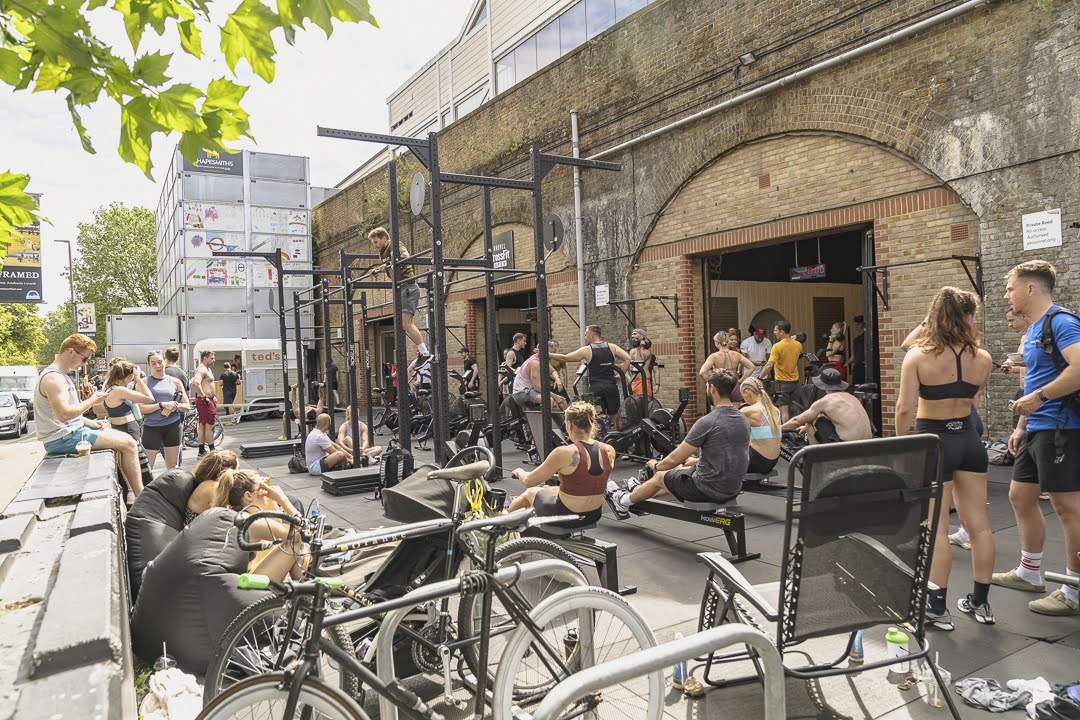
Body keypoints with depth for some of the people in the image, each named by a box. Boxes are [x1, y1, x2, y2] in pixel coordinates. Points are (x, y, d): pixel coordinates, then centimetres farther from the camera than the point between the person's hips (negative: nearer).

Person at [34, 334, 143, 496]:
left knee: (124, 439, 18)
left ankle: (132, 491, 16)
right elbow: (64, 414, -29)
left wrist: (88, 422, 10)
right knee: (128, 443, -13)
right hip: (62, 439, -11)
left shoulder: (60, 376, 16)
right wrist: (92, 401, -16)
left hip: (71, 430, 11)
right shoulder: (53, 378, -19)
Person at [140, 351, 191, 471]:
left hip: (173, 426, 2)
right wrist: (162, 405, -18)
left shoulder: (175, 382, 8)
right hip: (151, 427, -2)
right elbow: (141, 408, -7)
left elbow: (187, 406, 9)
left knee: (172, 466, 9)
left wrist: (175, 406, -11)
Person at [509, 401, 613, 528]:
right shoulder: (609, 451, -10)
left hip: (566, 517, -5)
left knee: (531, 492, 27)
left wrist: (518, 472, 9)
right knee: (546, 488, 32)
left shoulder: (564, 453, -25)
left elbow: (528, 482, -13)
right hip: (594, 516, 5)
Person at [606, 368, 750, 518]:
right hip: (733, 489, 8)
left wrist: (656, 466, 7)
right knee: (680, 469, 32)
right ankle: (640, 492, 55)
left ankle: (623, 501, 44)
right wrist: (693, 461, 29)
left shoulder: (707, 422, -22)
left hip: (709, 489, -8)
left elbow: (674, 459, -14)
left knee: (660, 477, 18)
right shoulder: (743, 421, 3)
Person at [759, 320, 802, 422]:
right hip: (795, 381, 7)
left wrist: (759, 378, -18)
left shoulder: (777, 346, -18)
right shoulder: (798, 345, 1)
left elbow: (769, 365, -24)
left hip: (783, 382, -7)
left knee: (783, 410, -3)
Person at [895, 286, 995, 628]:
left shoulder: (918, 357, -13)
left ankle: (937, 608, 9)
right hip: (969, 440, 4)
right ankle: (980, 602, 26)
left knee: (935, 529, 2)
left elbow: (904, 408, -15)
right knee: (978, 525, 13)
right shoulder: (982, 358, -2)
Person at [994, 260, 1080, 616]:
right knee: (1020, 496, 16)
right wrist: (1022, 425, 21)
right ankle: (1029, 573, 31)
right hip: (1037, 429, 10)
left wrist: (1039, 397, -24)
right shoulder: (1033, 329, 17)